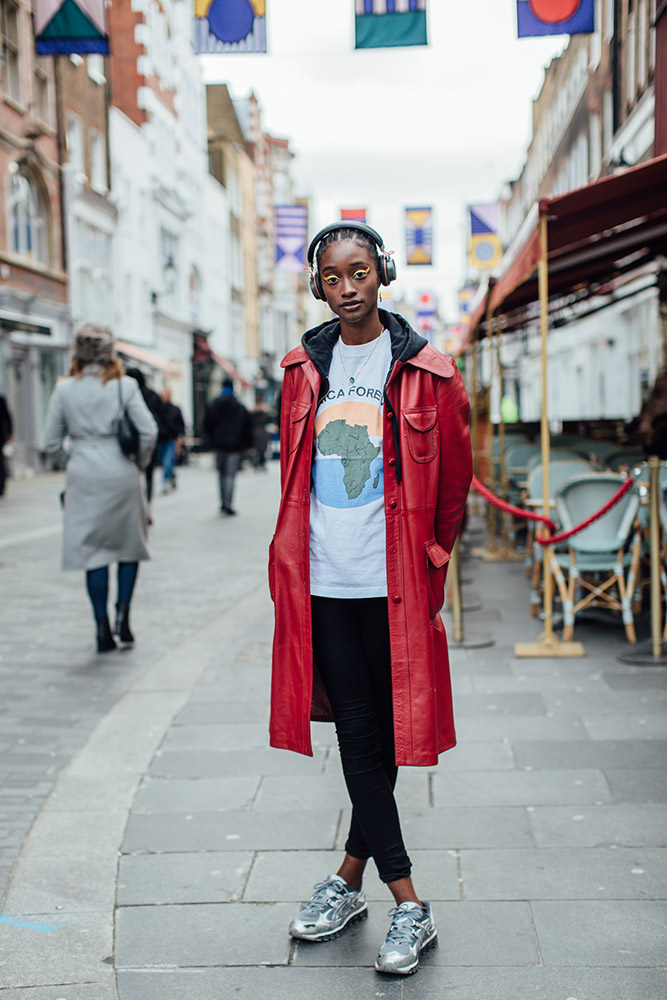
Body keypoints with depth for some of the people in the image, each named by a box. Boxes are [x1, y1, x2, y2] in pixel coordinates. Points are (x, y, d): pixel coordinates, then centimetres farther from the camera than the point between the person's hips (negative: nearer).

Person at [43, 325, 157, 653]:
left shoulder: (64, 389, 0)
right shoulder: (124, 386, -4)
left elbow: (51, 442, 2)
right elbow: (149, 432, -8)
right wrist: (139, 463, 7)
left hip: (84, 477, 1)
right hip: (121, 474, -1)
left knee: (93, 551, 6)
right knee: (130, 545, 15)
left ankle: (103, 629, 5)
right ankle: (123, 612, 2)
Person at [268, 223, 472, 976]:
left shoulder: (425, 373, -2)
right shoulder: (305, 368, 9)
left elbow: (452, 479, 5)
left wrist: (429, 559, 8)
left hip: (391, 580, -3)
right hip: (322, 577, 3)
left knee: (387, 729, 4)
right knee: (356, 731, 4)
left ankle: (351, 876, 19)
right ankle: (407, 904, 15)